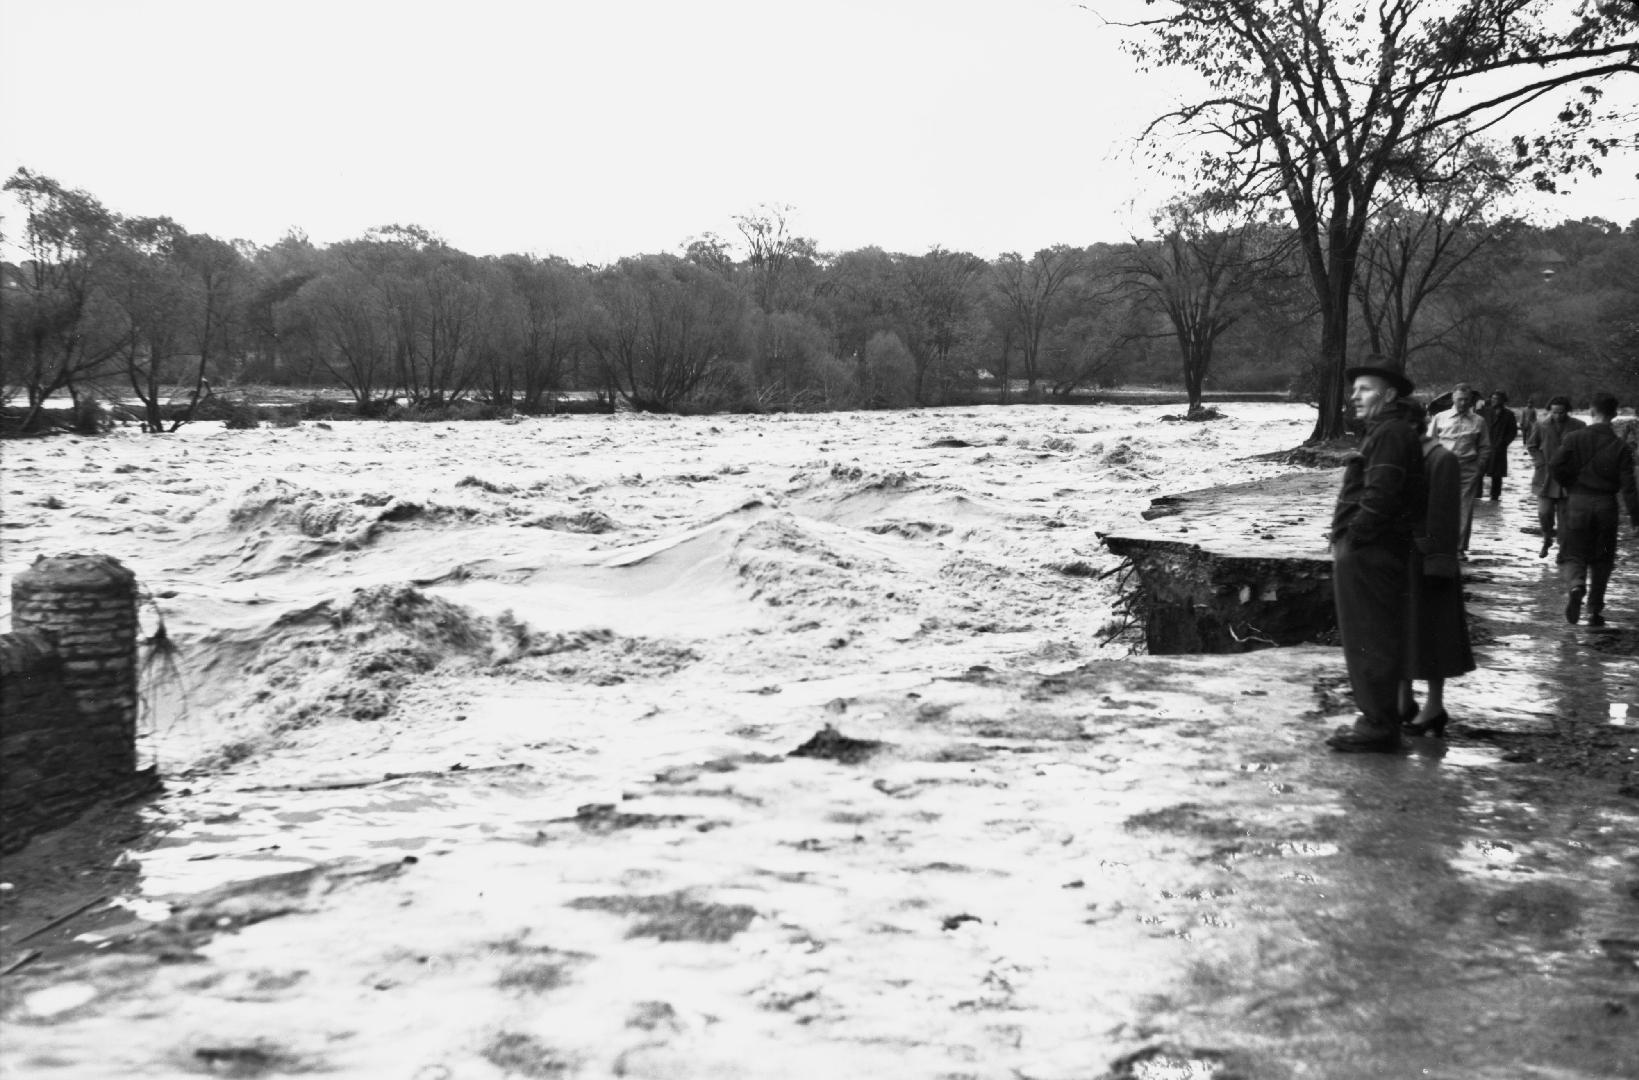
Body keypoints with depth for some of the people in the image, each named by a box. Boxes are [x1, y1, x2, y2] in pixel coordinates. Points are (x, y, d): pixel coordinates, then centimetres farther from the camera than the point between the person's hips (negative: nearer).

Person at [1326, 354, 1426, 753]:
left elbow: (1380, 498, -24)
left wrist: (1351, 540, -15)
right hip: (1365, 554, 11)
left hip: (1368, 555, -11)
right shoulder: (1387, 433, 19)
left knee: (1371, 643, -5)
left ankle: (1378, 727, 0)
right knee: (1370, 643, 16)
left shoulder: (1391, 435, -15)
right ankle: (1378, 720, 25)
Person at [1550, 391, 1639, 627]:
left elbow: (1555, 465, -12)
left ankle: (1574, 584, -26)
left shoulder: (1575, 438, -5)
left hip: (1578, 503, 0)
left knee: (1573, 554, 7)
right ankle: (1595, 611, 16)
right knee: (1601, 560, 13)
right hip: (1606, 506, 0)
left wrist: (1571, 486, 7)